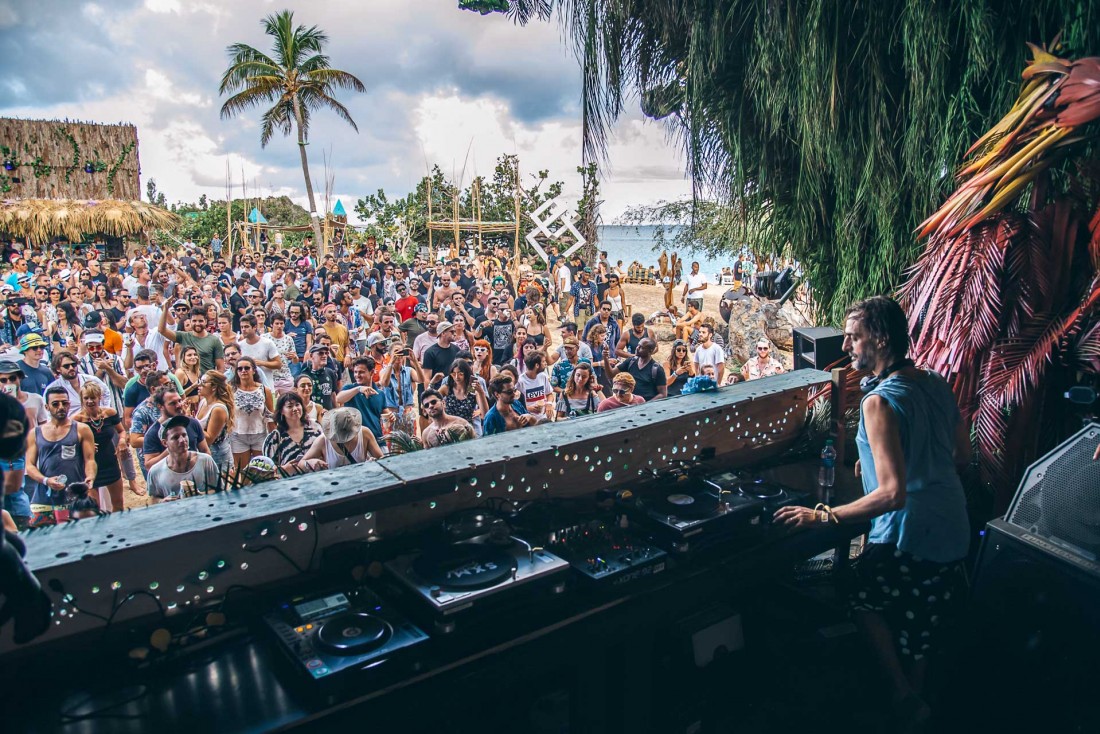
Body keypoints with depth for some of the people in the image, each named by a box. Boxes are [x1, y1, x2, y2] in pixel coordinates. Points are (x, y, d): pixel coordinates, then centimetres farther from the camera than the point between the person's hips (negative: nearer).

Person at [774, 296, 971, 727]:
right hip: (953, 533, 8)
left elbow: (893, 493, -31)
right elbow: (963, 454, 13)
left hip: (909, 542, -8)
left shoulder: (880, 402, -25)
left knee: (864, 597, 19)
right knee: (920, 622, 25)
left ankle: (903, 697, 23)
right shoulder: (937, 384, 0)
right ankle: (914, 700, 43)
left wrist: (820, 517, -27)